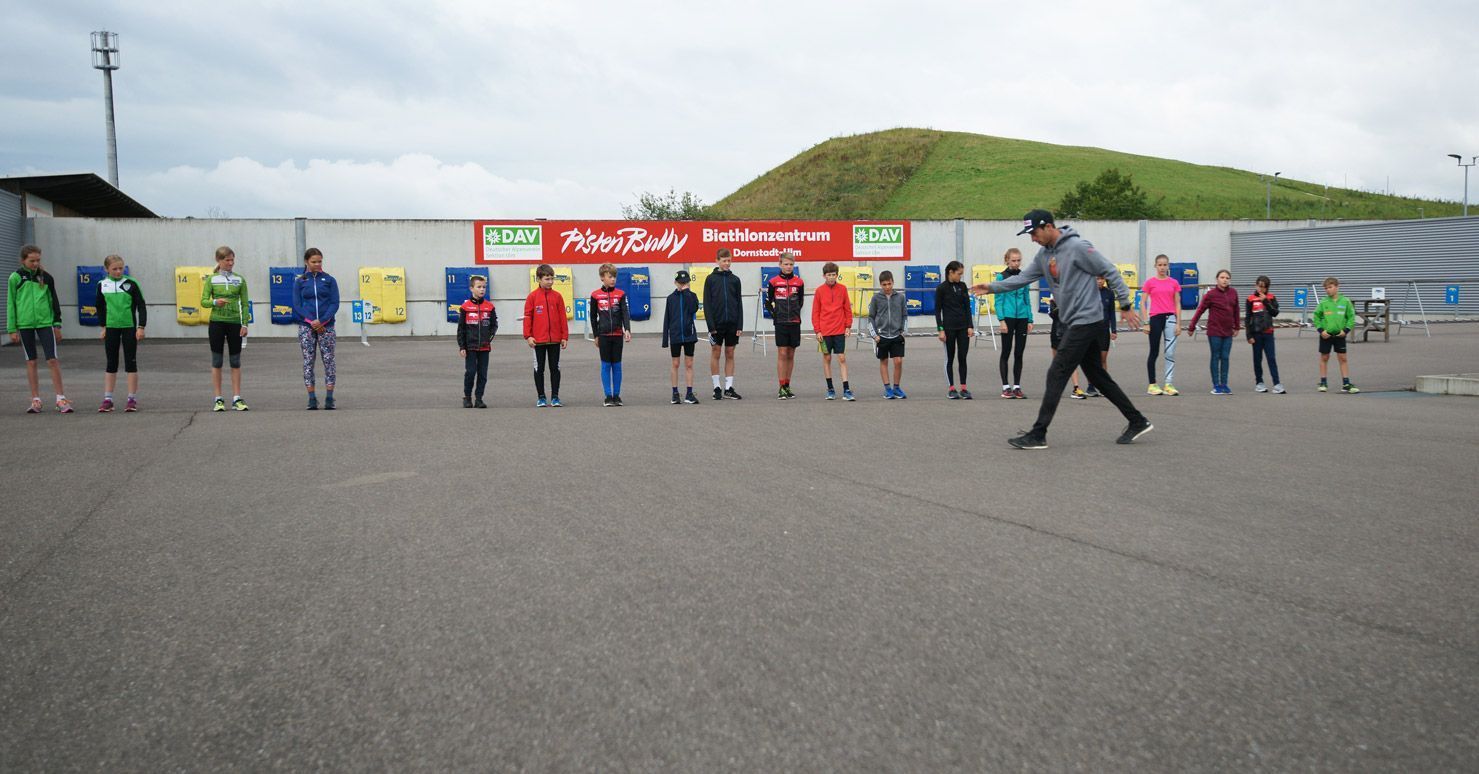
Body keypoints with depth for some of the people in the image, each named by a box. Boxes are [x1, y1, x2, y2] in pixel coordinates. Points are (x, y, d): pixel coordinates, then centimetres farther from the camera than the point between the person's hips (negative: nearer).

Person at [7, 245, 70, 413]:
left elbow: (53, 300, 12)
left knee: (52, 360, -6)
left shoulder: (45, 277, 6)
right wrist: (12, 329, 1)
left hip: (45, 322, 0)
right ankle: (36, 400, 12)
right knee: (31, 362, 7)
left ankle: (61, 399, -3)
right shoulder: (15, 277, 2)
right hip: (25, 324, 0)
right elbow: (11, 304, 4)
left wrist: (57, 324, 10)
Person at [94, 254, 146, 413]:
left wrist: (141, 327, -8)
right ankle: (107, 399, 11)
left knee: (131, 363, 1)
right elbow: (100, 307, 16)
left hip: (129, 327, -2)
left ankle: (132, 399, 6)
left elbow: (141, 306, -3)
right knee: (111, 364, 7)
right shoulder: (102, 285, 3)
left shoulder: (131, 284, -4)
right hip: (111, 328, 2)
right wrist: (103, 326, 13)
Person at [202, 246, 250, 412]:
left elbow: (245, 303, 5)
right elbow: (203, 301, -1)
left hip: (234, 323, 1)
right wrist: (215, 302, -22)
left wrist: (244, 324, -3)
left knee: (236, 362, 3)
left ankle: (236, 398, 7)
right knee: (217, 361, 2)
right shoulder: (212, 279, 2)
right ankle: (218, 399, 6)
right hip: (216, 322, -1)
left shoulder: (239, 279, 5)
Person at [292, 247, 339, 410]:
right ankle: (312, 399, 5)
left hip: (326, 326, 0)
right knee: (308, 362, 1)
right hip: (306, 327, 0)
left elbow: (335, 303, -1)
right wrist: (311, 321, -12)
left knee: (328, 360, -1)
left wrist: (322, 321, -13)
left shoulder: (329, 280, 4)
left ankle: (329, 398, 3)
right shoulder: (299, 281, 6)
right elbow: (297, 305, 1)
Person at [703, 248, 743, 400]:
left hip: (732, 323, 2)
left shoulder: (735, 280, 6)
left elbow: (739, 303, 7)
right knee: (715, 354, 2)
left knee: (730, 354, 6)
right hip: (717, 323, -2)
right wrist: (710, 325, -11)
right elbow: (706, 304, -3)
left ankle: (729, 388, 10)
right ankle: (717, 388, 8)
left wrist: (740, 325, -1)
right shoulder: (711, 279, 0)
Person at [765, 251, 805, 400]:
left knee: (791, 355, 8)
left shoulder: (799, 282, 5)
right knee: (782, 354, -6)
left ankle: (787, 386, 16)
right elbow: (768, 302, 7)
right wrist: (774, 314, -3)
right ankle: (781, 388, -5)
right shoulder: (773, 282, -1)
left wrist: (796, 313, 10)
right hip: (781, 323, -3)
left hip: (795, 322, 3)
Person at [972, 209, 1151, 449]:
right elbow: (1024, 277, 14)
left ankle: (1038, 435, -6)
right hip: (1075, 323, 9)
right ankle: (1138, 422, 23)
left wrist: (1125, 306, -11)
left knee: (1056, 375, -9)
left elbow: (1110, 272, -13)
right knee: (1097, 376, 14)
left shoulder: (1077, 247, -16)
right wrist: (992, 287, 6)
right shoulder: (1044, 254, 10)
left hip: (1086, 321, -9)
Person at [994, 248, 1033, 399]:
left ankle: (1017, 387, 12)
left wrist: (1030, 320, 8)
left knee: (1019, 353, 6)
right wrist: (1001, 320, -13)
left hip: (1022, 318, 4)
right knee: (1006, 352, 2)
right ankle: (1006, 387, 7)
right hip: (1008, 317, -4)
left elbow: (1027, 300, 13)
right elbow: (998, 300, -5)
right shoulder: (1001, 276, -2)